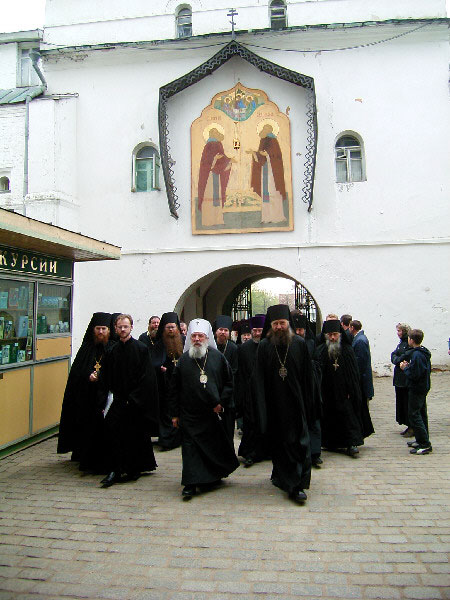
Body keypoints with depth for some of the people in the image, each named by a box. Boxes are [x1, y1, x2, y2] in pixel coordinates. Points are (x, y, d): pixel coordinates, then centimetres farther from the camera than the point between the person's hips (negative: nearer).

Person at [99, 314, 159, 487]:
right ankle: (114, 471, 7)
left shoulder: (141, 349, -6)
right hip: (118, 401, 3)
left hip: (136, 403, -3)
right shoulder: (112, 351, 6)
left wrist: (133, 399, -13)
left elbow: (146, 378, -9)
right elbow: (105, 379, 7)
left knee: (135, 435, 6)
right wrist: (104, 402, -2)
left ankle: (134, 469, 24)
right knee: (113, 431, -5)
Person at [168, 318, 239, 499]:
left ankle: (215, 477, 35)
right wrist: (175, 414, 2)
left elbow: (229, 382, 5)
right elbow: (174, 389, 4)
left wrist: (222, 403, -3)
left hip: (213, 412, 1)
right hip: (189, 414, 0)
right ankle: (191, 483, 11)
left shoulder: (218, 357, 0)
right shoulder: (183, 360, 1)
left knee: (216, 447, 13)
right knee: (190, 448, 0)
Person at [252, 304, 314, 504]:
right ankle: (281, 475, 31)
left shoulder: (299, 344, -3)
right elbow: (258, 378, -4)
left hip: (295, 403, 0)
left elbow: (307, 375, 2)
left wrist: (307, 402, 1)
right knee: (276, 442, 12)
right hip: (273, 403, 1)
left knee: (298, 442, 0)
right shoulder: (264, 346, -4)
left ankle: (297, 485, 9)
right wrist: (262, 404, -8)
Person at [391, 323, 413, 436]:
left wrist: (398, 360, -9)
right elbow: (393, 355, 9)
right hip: (399, 378, 9)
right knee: (401, 401, 13)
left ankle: (413, 428, 9)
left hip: (408, 378, -9)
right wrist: (398, 360, -10)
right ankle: (409, 426, 23)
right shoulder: (401, 343, 15)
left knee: (409, 402, -2)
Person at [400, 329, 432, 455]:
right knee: (421, 414, 17)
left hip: (416, 390, -10)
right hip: (424, 387, 10)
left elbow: (414, 375, -26)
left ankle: (425, 444, -3)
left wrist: (405, 368, -10)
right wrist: (409, 366, 10)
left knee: (414, 415, -5)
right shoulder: (424, 352, 9)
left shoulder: (416, 355, -23)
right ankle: (421, 441, 26)